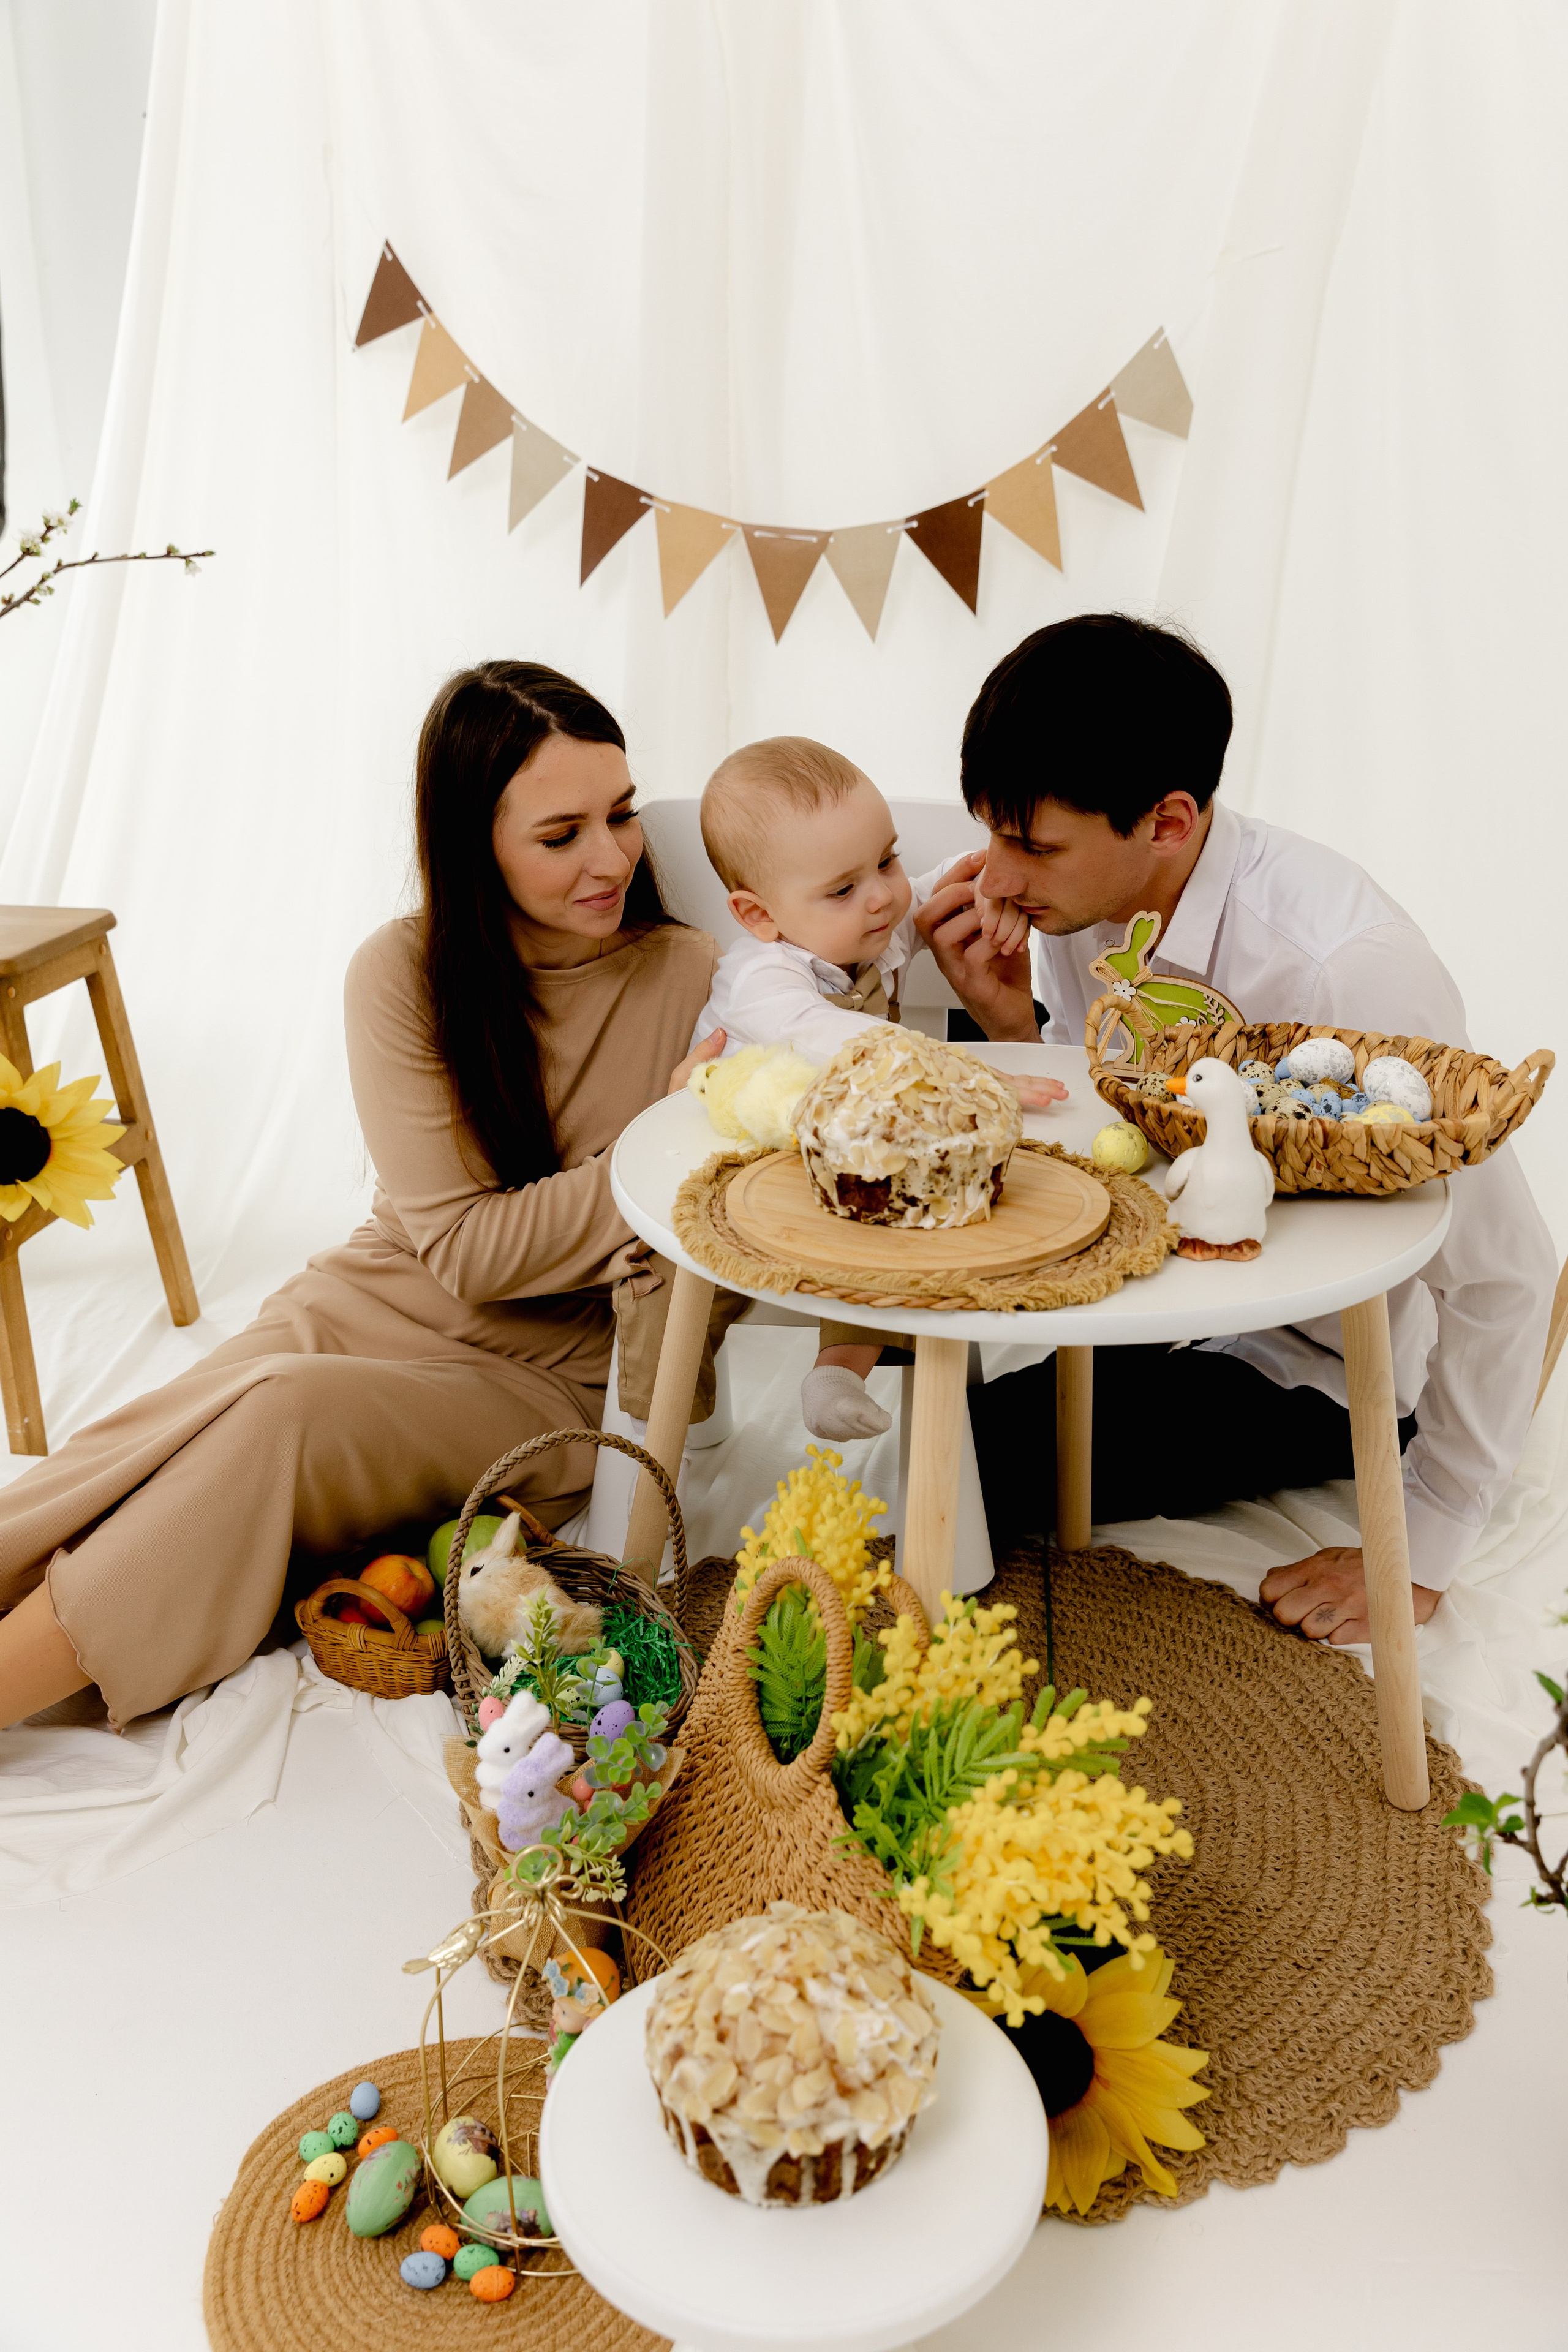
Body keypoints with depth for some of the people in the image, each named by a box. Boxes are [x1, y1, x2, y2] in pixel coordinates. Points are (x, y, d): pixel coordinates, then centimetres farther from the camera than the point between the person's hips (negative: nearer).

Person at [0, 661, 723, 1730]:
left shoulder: (698, 981, -7)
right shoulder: (406, 973, -6)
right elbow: (465, 1247, -10)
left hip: (555, 1378, -2)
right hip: (384, 1301, 2)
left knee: (284, 1415, -30)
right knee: (195, 1423, -30)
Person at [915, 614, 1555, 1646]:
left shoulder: (1346, 969, -35)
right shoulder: (1082, 896, -13)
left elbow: (1507, 1271, -26)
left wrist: (1421, 1560, -16)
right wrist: (1010, 1029, -20)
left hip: (1323, 1365, -6)